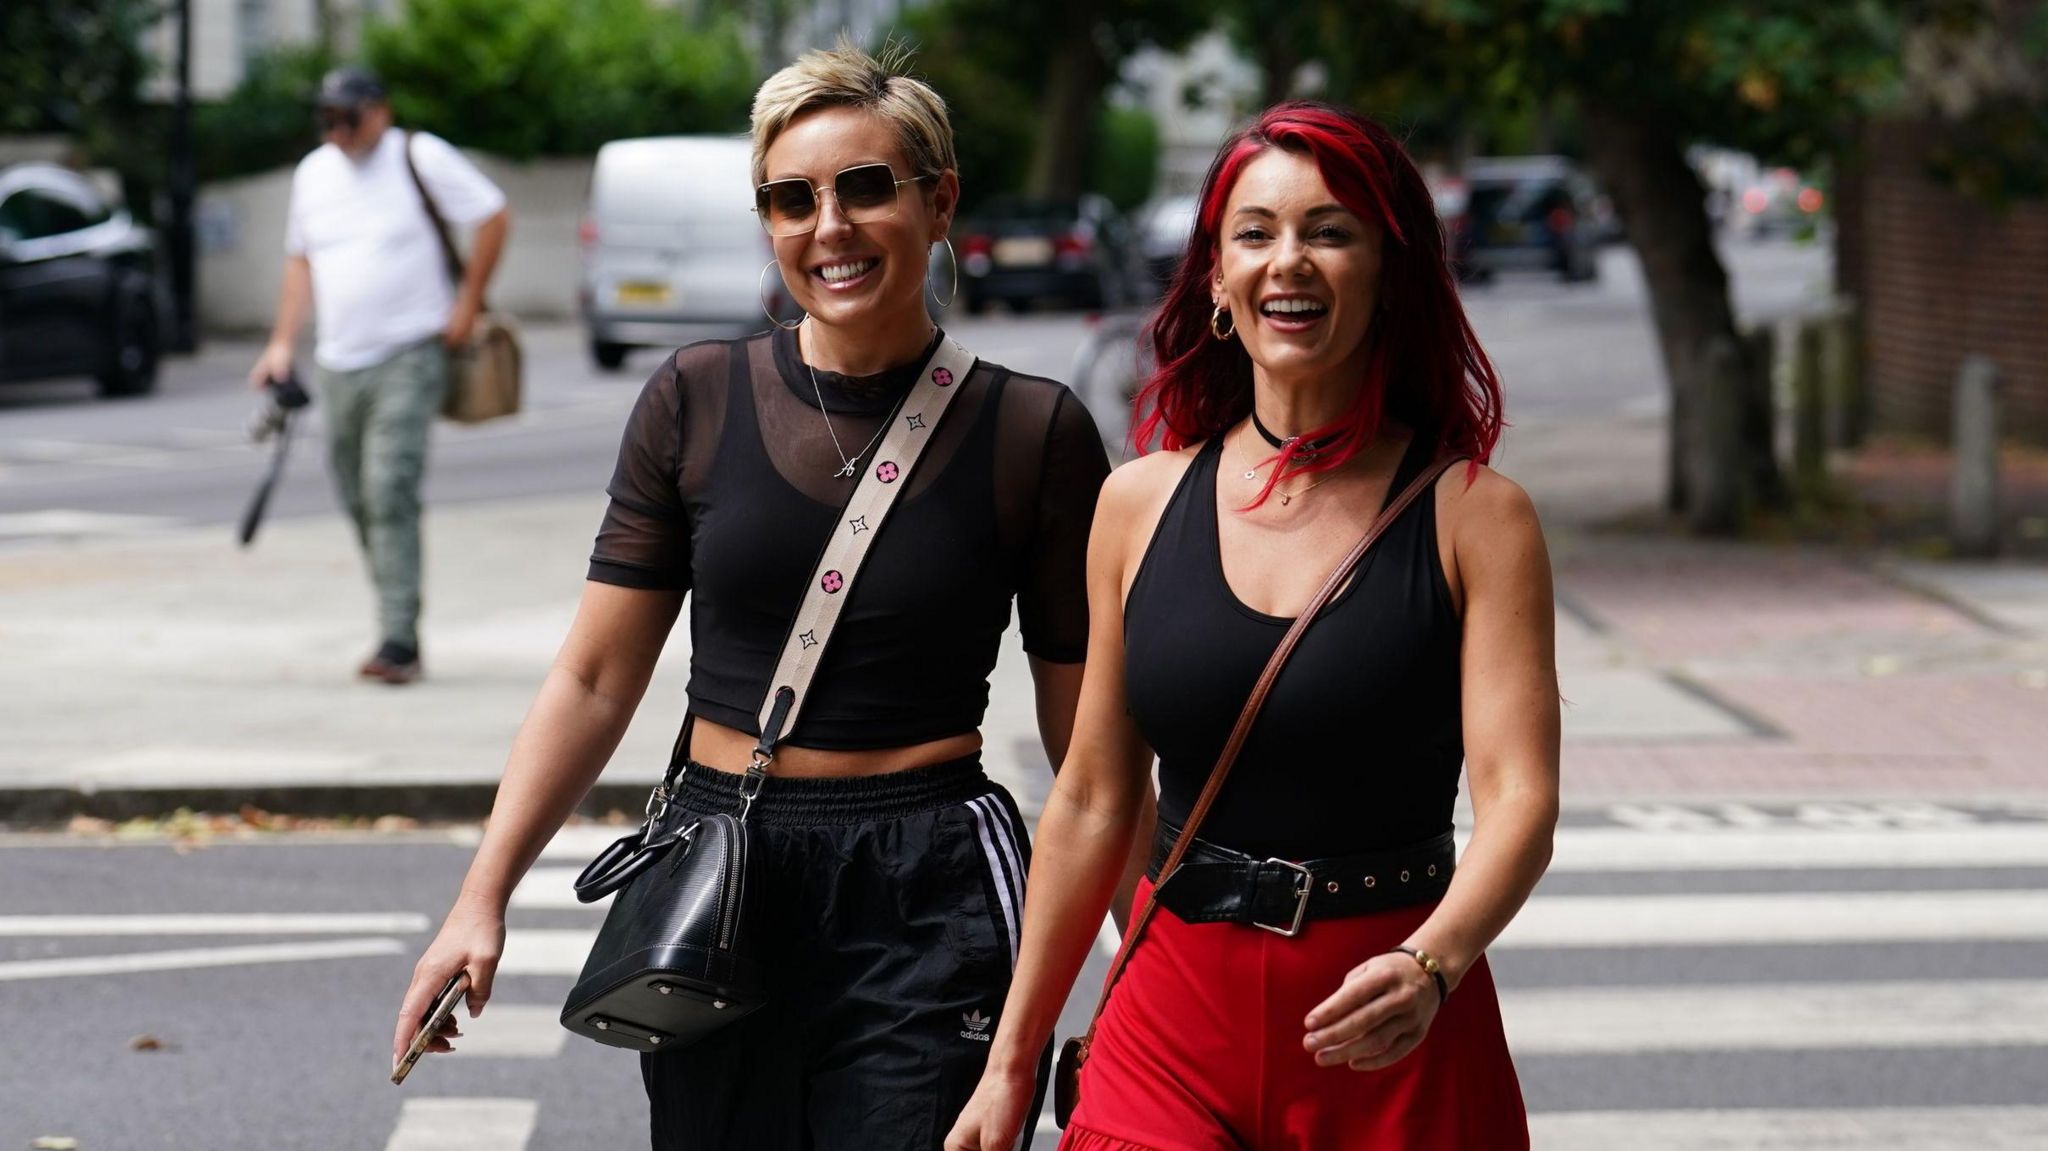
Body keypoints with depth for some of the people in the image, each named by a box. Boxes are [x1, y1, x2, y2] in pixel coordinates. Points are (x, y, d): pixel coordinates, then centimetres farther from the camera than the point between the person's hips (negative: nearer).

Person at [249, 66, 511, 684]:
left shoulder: (419, 157, -5)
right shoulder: (312, 172, 13)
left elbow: (494, 216, -3)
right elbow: (300, 259, 21)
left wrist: (466, 302, -6)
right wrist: (283, 342, 13)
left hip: (408, 356, -6)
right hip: (339, 362, 6)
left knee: (390, 491, -17)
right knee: (359, 500, 7)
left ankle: (398, 641, -18)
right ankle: (399, 626, 16)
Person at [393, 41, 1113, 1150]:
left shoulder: (1033, 432, -2)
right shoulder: (698, 401, 2)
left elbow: (1086, 729, 2)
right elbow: (596, 679, 5)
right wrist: (483, 899, -1)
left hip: (926, 908, -2)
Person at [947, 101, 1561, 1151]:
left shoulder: (1472, 514, -4)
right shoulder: (1140, 503, 5)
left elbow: (1518, 798, -13)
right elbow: (1092, 803, 10)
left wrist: (1430, 968, -32)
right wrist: (1010, 1064, 11)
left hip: (1394, 1047, -2)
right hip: (1178, 1017, 2)